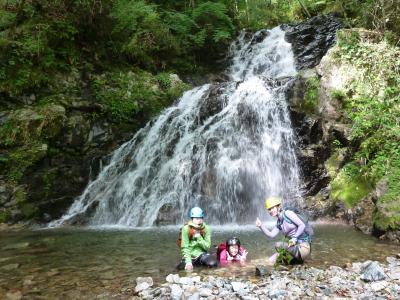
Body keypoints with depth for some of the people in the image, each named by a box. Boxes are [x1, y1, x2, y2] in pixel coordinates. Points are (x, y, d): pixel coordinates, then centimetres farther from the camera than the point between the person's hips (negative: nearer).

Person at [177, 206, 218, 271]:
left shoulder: (206, 228, -4)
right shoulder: (186, 228, -10)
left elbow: (207, 246, -5)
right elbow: (185, 247, -12)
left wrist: (199, 237, -20)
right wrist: (188, 261, -23)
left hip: (202, 253, 0)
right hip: (190, 255, 0)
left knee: (212, 263, -28)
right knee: (181, 267, -26)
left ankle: (201, 262, 6)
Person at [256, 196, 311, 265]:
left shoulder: (287, 213, -11)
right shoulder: (279, 222, 13)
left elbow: (302, 225, -15)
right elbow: (271, 234, 8)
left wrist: (295, 238, -18)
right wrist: (261, 225, -2)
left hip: (304, 245, -7)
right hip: (295, 245, 8)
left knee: (278, 245, -27)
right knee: (271, 261, -3)